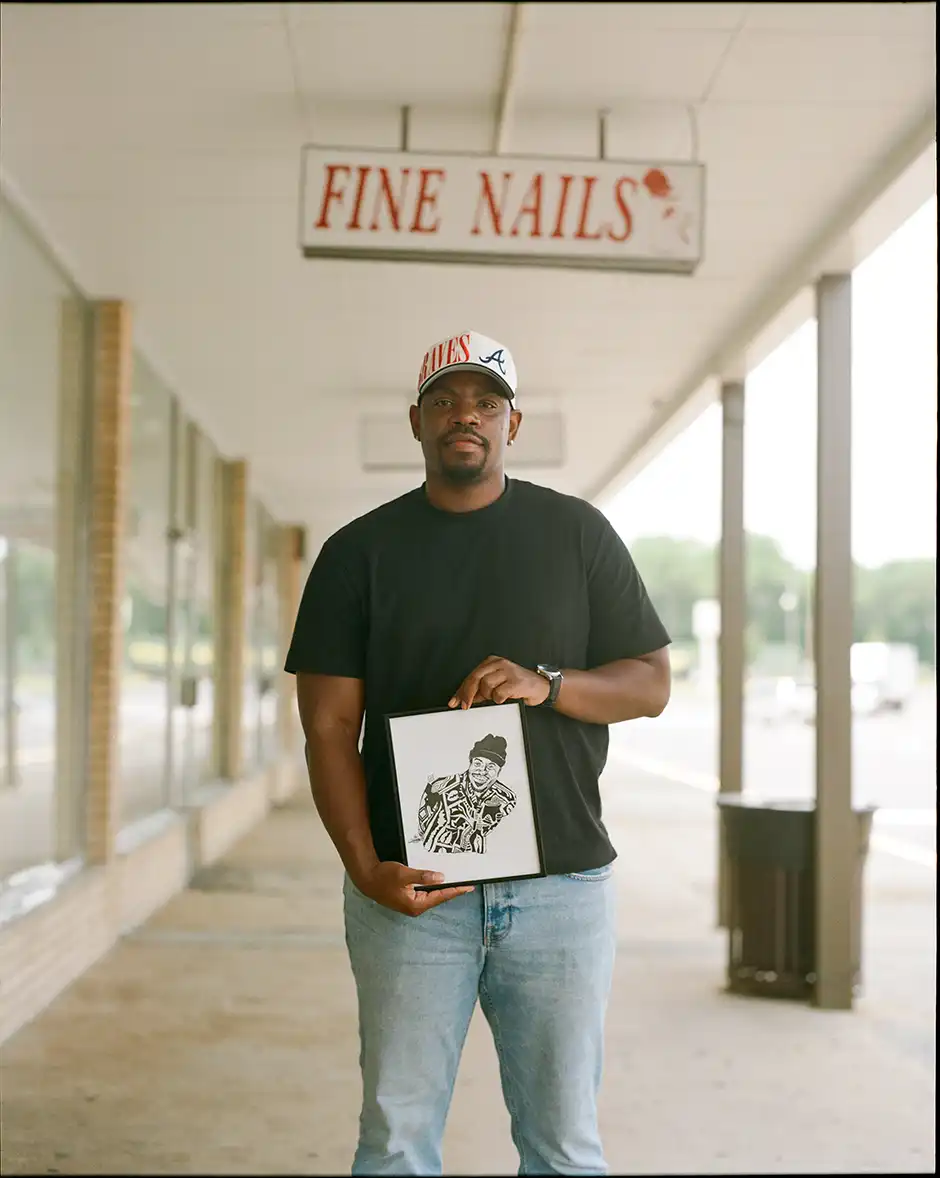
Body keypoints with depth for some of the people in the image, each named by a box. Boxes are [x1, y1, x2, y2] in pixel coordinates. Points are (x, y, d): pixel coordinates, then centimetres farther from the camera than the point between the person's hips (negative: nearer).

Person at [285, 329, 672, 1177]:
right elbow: (330, 725, 2)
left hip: (563, 883, 1)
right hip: (411, 888, 0)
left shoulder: (578, 533, 8)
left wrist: (547, 685, -13)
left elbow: (651, 684, 7)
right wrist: (364, 867, -12)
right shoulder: (359, 552, 7)